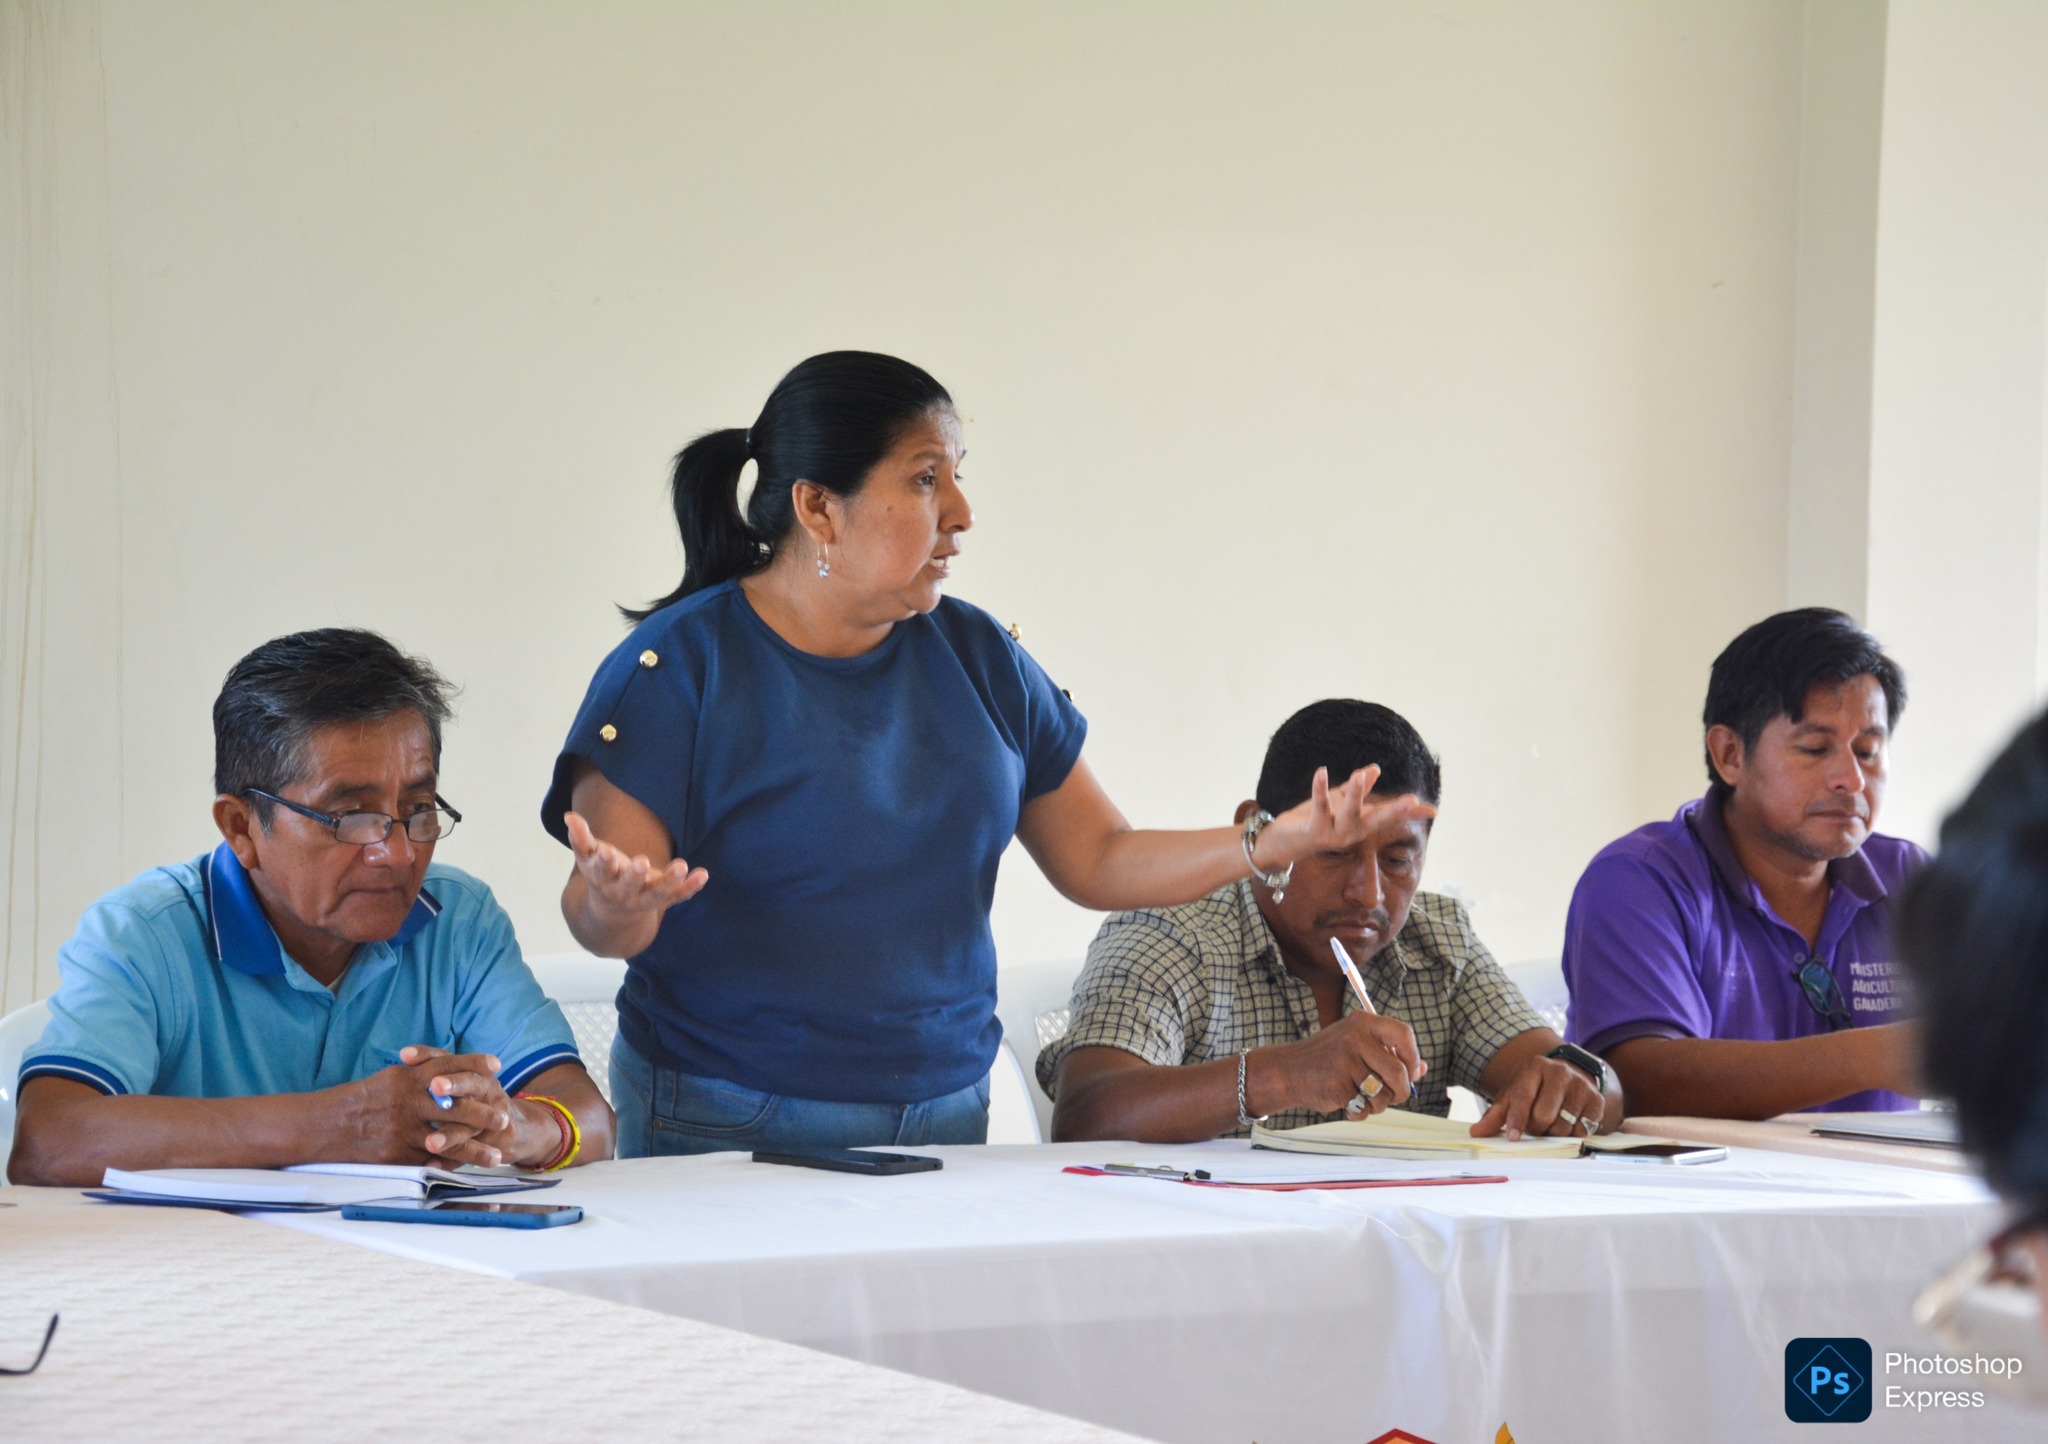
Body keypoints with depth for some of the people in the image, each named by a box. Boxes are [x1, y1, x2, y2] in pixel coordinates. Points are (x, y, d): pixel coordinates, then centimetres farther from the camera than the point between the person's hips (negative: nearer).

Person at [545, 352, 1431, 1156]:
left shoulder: (975, 657, 9)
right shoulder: (679, 667, -8)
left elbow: (1096, 860, 12)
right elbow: (597, 913, -12)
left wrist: (1274, 842, -3)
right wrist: (613, 905, -36)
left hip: (943, 1117, 5)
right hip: (728, 1127, -4)